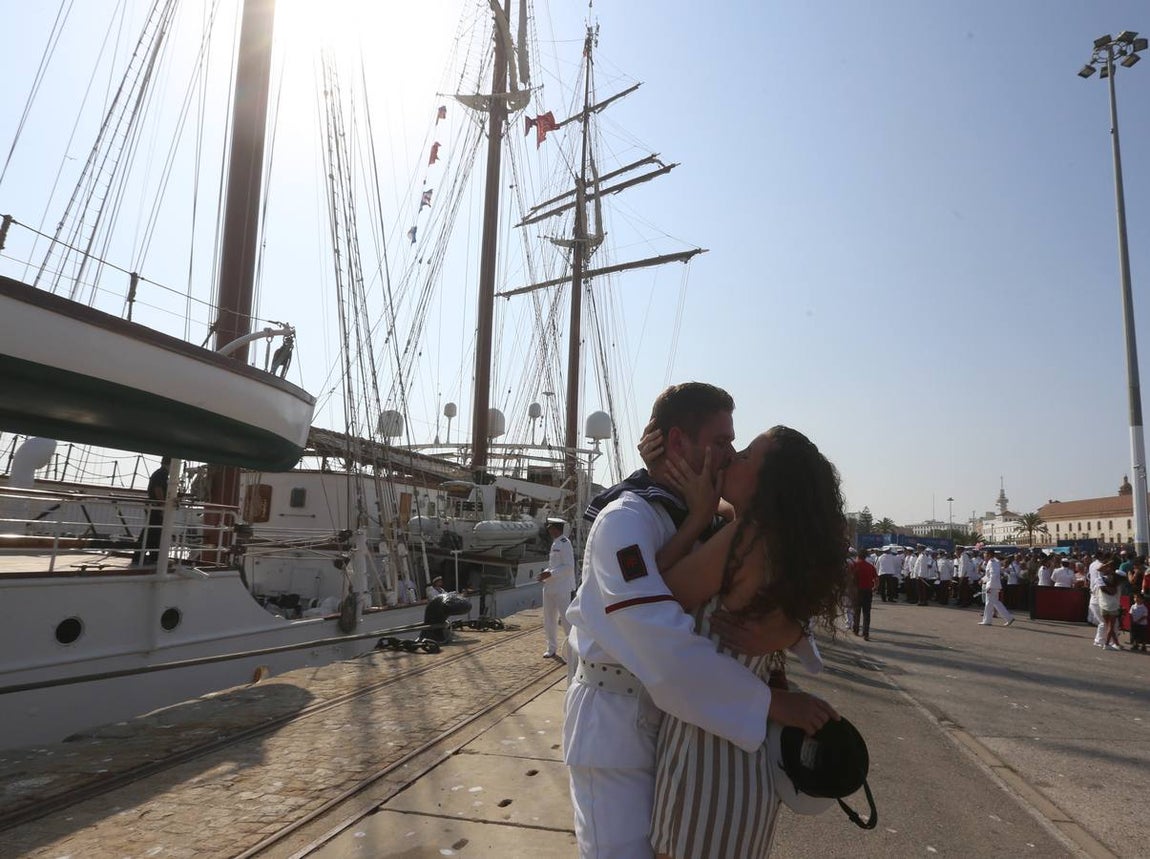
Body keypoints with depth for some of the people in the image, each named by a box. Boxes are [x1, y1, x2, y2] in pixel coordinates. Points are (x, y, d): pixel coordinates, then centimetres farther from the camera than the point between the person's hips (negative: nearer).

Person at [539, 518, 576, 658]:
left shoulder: (564, 543, -14)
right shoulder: (554, 543, 14)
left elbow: (569, 567, -20)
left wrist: (550, 574, -21)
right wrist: (546, 572, 6)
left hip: (562, 589, -9)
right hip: (549, 587, 9)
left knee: (565, 618, -4)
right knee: (549, 620, 13)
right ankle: (552, 648, 24)